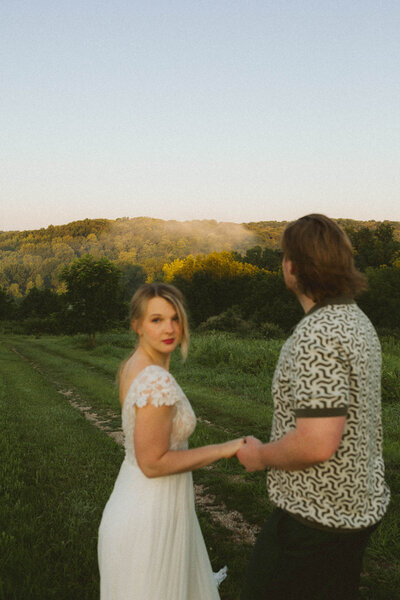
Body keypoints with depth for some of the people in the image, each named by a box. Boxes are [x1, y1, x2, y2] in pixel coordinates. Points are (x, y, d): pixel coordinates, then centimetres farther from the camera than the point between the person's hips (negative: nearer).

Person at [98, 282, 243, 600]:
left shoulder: (131, 365, 1)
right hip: (150, 517, -9)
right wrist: (224, 449, -19)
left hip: (135, 501, 9)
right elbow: (153, 463, -24)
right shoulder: (157, 382, -28)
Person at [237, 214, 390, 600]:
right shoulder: (357, 321, 6)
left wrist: (260, 456, -13)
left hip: (316, 514, -9)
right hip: (359, 502, 9)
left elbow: (316, 445, -32)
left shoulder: (319, 336, -27)